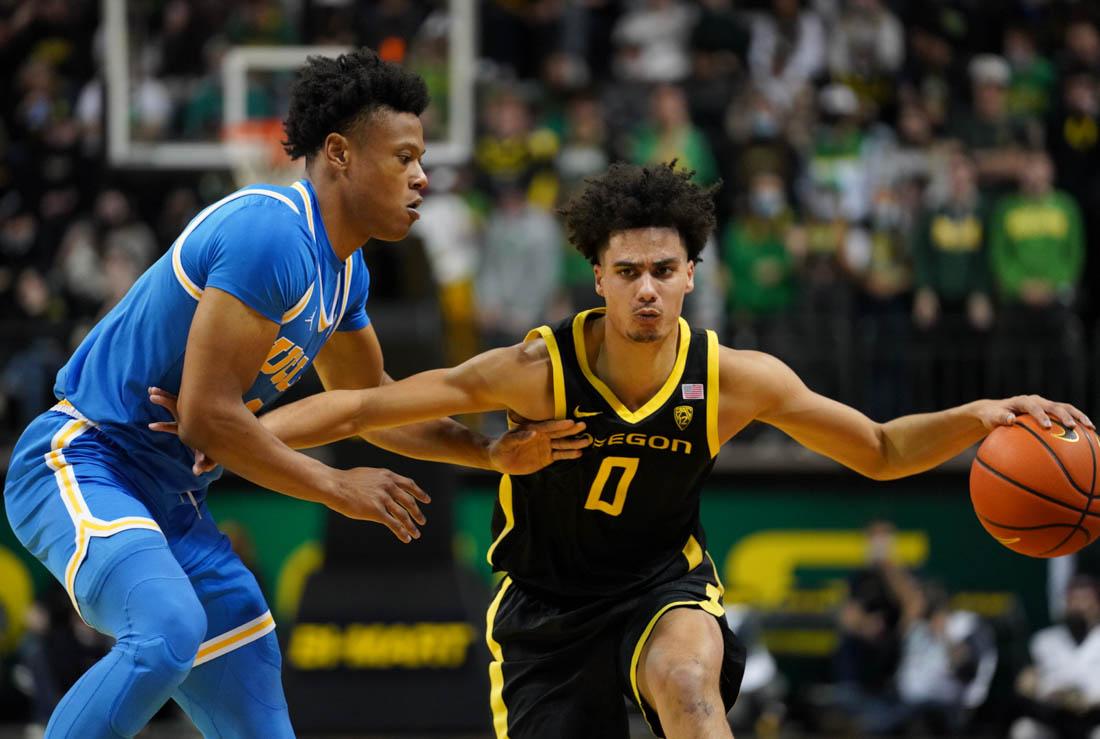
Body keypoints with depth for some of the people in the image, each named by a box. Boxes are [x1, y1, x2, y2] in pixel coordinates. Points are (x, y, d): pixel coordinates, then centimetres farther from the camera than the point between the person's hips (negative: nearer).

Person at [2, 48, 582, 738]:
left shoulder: (342, 268, 10)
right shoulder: (273, 235, -22)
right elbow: (209, 415, -24)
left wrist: (491, 451, 13)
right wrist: (337, 487, -14)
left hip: (170, 498, 10)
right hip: (82, 465, -10)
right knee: (168, 633, -36)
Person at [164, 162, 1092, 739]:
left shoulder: (738, 380, -15)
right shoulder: (538, 371, -22)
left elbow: (881, 451, -3)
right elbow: (370, 405, -18)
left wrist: (978, 418, -20)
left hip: (661, 582, 0)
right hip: (547, 600, 0)